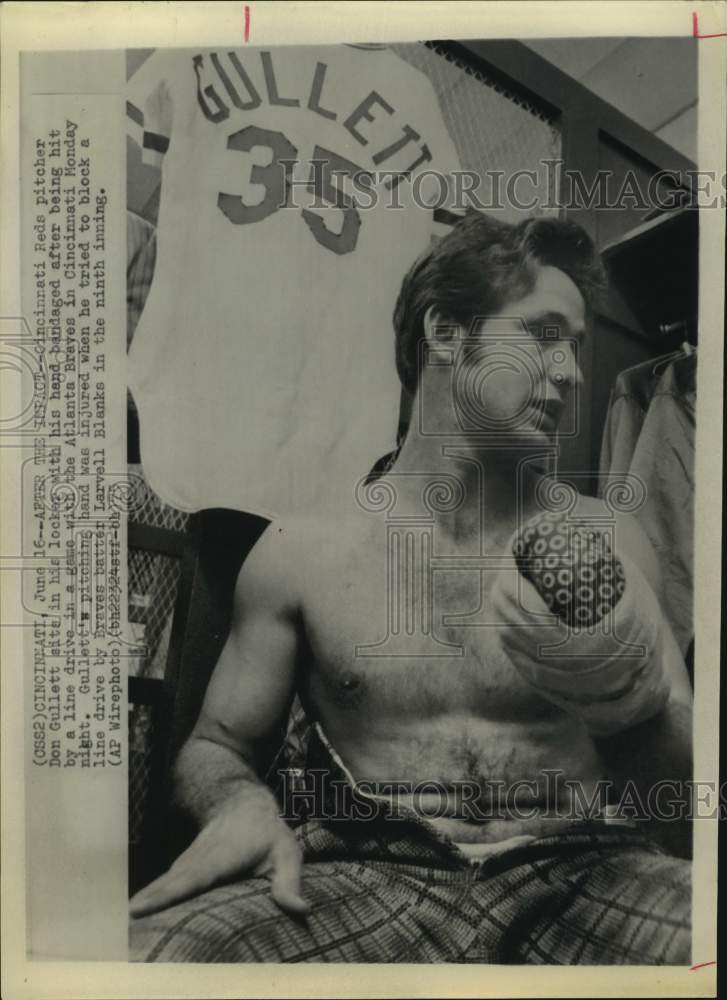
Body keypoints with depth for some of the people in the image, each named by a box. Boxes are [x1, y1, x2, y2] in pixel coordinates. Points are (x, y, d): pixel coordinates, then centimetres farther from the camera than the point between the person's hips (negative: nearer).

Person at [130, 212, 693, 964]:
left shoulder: (608, 540, 7)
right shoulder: (300, 550, 3)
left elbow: (680, 778, 7)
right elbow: (215, 745, 11)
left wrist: (634, 701, -17)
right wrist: (239, 803, -13)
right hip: (367, 880, 0)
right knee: (148, 947, -29)